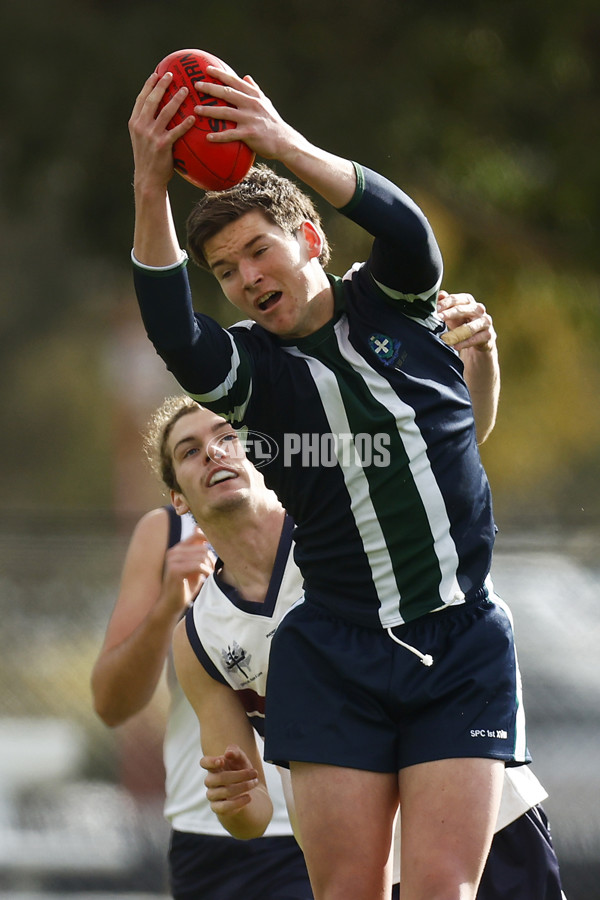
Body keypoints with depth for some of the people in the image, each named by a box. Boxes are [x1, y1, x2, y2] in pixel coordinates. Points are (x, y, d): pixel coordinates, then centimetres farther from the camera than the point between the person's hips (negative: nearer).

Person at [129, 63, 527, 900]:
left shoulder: (395, 303, 3)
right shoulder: (252, 368, 1)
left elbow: (406, 229, -20)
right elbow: (173, 334, -21)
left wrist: (290, 150, -37)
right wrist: (151, 188, -37)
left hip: (461, 644, -1)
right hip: (335, 651, 1)